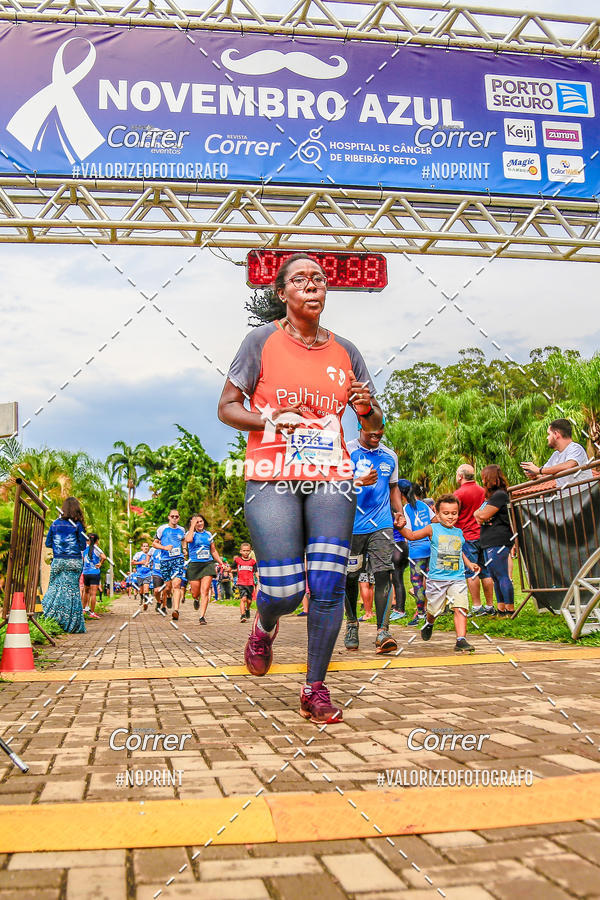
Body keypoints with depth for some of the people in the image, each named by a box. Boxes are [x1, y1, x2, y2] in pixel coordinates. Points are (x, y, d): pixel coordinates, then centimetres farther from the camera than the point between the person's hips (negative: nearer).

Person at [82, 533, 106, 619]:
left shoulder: (85, 548, 7)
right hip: (95, 573, -5)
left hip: (85, 573, 5)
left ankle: (84, 609, 32)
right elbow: (104, 557, -21)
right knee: (93, 593, -4)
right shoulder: (96, 548, -8)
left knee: (86, 591, 22)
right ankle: (92, 613, -4)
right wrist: (100, 564, -8)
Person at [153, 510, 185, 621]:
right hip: (165, 560, -1)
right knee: (168, 586, 4)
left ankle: (176, 610, -24)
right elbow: (154, 543, 5)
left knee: (176, 584, -16)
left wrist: (184, 550, 13)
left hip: (178, 559, 1)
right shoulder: (162, 528, 2)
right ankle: (168, 596, 41)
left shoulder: (181, 530, 11)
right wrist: (164, 547, -12)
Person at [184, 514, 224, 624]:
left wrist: (221, 563, 14)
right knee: (195, 593, 4)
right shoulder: (190, 533, 3)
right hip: (194, 565, -2)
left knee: (205, 591, -10)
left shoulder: (208, 534, 14)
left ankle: (202, 616, -9)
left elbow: (214, 551, 22)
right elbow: (188, 540, -24)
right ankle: (196, 599, 42)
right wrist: (192, 525, -13)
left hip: (208, 564, 2)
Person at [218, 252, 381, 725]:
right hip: (272, 478, -3)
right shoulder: (262, 341, 3)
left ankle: (316, 689, 10)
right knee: (284, 592, -8)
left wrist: (366, 408, -6)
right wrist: (269, 421, -16)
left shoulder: (345, 351, 12)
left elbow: (374, 423, 18)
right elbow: (227, 407, 3)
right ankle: (264, 627, 30)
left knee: (329, 583, -6)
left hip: (331, 477, 3)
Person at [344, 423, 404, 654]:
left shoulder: (390, 456, 12)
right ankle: (352, 624, 27)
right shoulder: (345, 451, -2)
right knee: (350, 577, 7)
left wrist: (399, 510, 9)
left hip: (381, 525, 2)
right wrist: (360, 482, -25)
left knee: (384, 574, -12)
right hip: (351, 526, -2)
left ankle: (382, 631, -13)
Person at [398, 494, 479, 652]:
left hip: (457, 579, 3)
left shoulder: (458, 532, 13)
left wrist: (469, 563, 18)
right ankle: (428, 624, 42)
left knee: (460, 608, -13)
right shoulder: (433, 529, 0)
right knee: (434, 611, 8)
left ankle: (461, 640, -11)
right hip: (436, 578, -2)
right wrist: (401, 527, -16)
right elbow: (412, 535, 1)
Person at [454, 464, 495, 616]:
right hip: (483, 535, 6)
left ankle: (477, 607, -3)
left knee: (471, 573, -3)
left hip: (467, 537, -6)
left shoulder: (459, 493, -9)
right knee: (485, 572, 9)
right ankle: (490, 606, 12)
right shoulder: (482, 491, 10)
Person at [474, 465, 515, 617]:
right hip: (489, 542, 11)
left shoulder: (500, 495, -12)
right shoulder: (491, 496, 21)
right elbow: (477, 514, 19)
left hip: (498, 541, -11)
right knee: (495, 577, 13)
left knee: (502, 576, -9)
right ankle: (501, 609, 18)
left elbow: (484, 515, -16)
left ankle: (510, 609, -7)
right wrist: (478, 515, -3)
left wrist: (478, 513, 5)